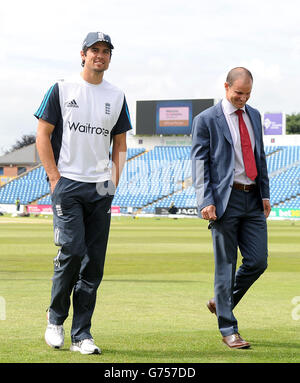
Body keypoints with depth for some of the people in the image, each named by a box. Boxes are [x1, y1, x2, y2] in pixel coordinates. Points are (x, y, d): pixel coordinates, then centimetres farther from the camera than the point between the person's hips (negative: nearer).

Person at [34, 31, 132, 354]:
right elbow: (42, 136, 1)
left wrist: (114, 179, 5)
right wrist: (55, 177, -7)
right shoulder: (61, 89, 4)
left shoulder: (116, 97, 14)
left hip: (101, 189, 4)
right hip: (67, 184, -4)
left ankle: (81, 334, 6)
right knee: (71, 251, -14)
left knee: (95, 261, 0)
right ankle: (55, 319, 7)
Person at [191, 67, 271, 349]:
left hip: (253, 199, 6)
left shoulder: (254, 116, 14)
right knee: (226, 265, -1)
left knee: (258, 261, 1)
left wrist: (265, 194, 12)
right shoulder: (206, 120, -3)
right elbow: (199, 162, -6)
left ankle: (221, 302, 25)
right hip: (225, 199, -6)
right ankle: (228, 330, 5)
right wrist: (206, 201, -15)